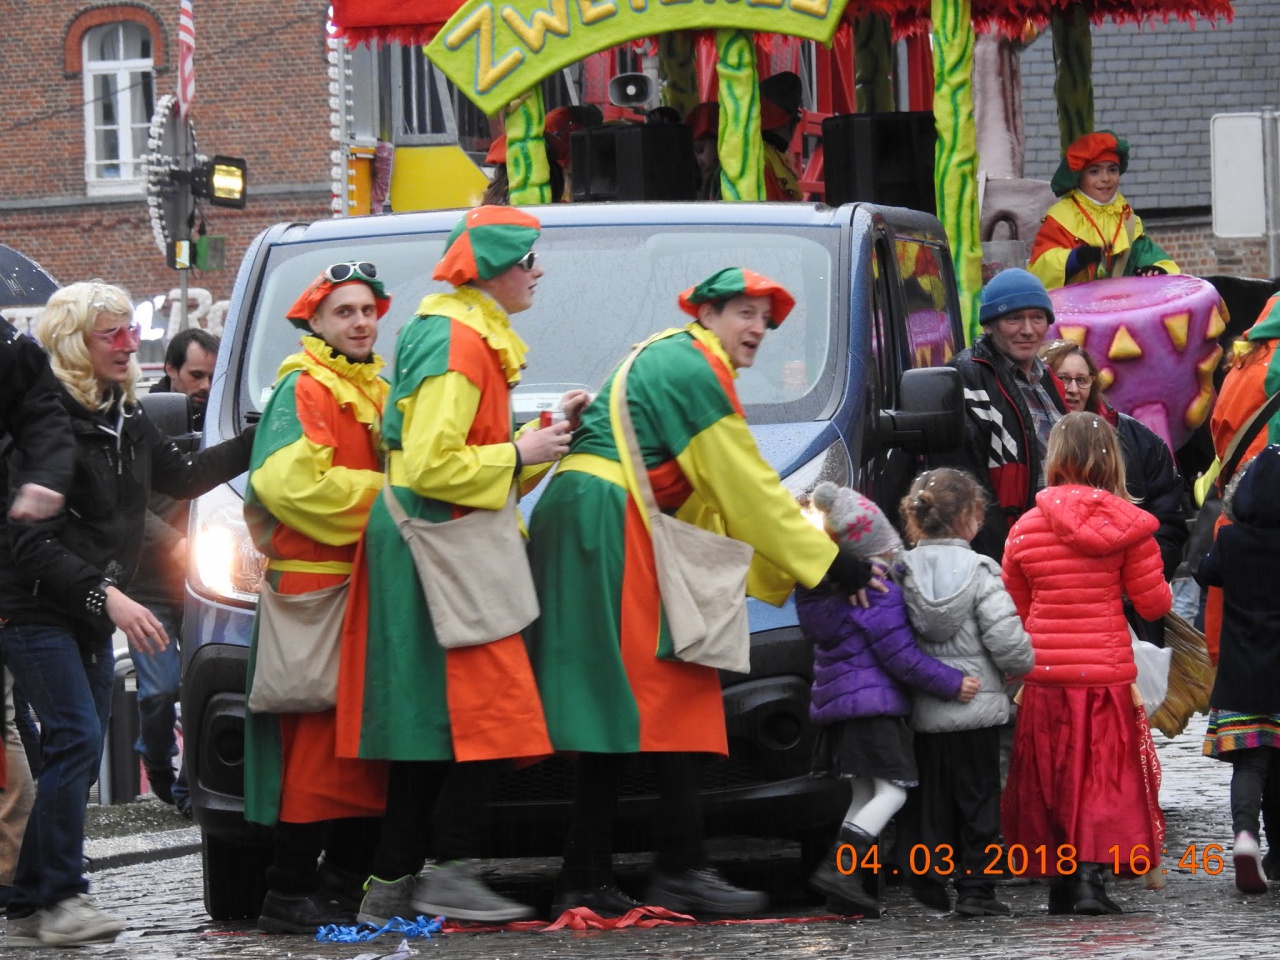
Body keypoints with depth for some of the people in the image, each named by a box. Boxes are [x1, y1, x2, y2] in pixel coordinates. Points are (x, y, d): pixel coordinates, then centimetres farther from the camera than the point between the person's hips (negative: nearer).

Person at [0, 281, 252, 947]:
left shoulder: (125, 418, 10)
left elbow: (179, 476, 24)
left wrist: (260, 440, 18)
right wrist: (108, 598, -26)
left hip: (93, 614, 9)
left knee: (80, 754, 5)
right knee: (76, 739, -19)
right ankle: (60, 898, -16)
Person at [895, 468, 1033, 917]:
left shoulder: (902, 571, -3)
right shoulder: (979, 571, -11)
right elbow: (1007, 639, -15)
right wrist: (1023, 663, 6)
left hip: (924, 711, 3)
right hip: (976, 709, -3)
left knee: (933, 794, 15)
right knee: (978, 796, 5)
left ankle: (929, 882, 17)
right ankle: (975, 887, 2)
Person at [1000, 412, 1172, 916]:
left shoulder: (1025, 529, 0)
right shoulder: (1128, 525, -6)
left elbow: (1014, 609, 9)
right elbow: (1154, 604, -2)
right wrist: (1162, 587, 20)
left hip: (1044, 674, 2)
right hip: (1108, 673, -2)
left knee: (1049, 778, 12)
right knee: (1104, 775, 3)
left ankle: (1058, 882, 16)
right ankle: (1090, 875, -11)